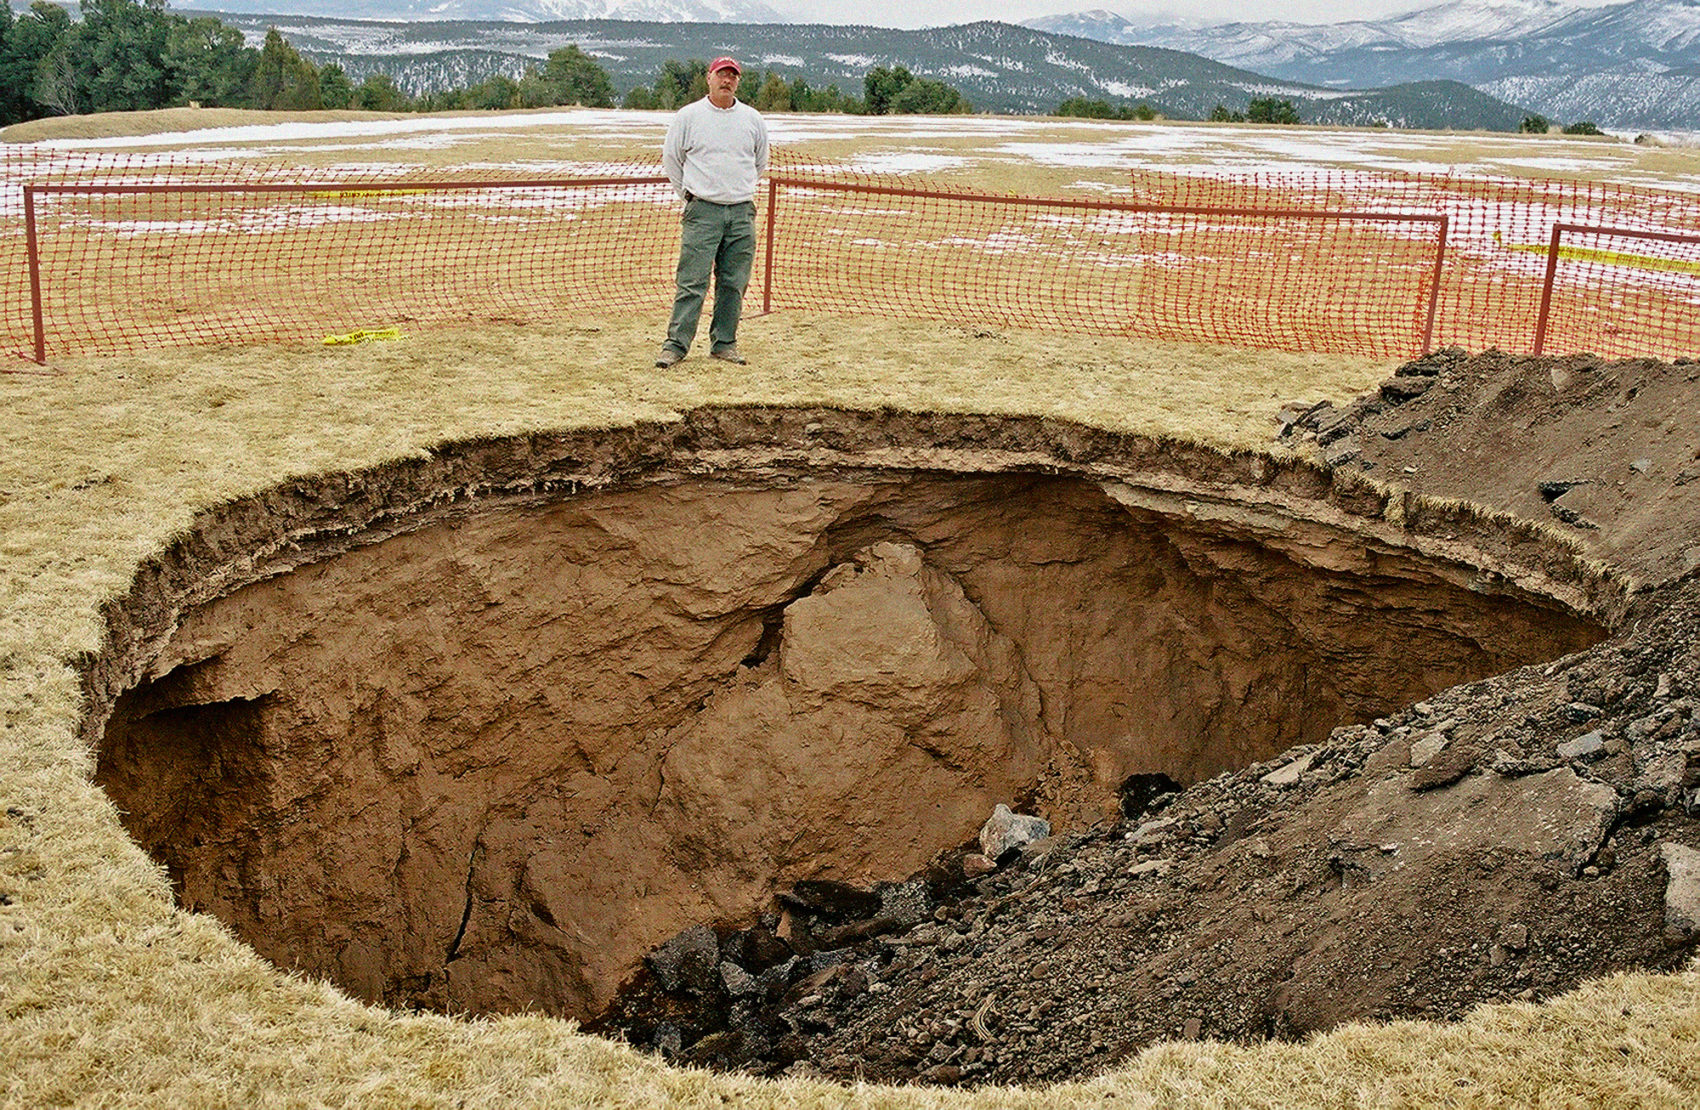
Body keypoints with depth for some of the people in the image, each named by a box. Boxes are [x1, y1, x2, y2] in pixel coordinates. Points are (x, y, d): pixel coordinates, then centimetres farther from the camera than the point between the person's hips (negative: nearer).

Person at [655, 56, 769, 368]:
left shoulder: (753, 119, 11)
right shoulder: (688, 116, 3)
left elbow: (760, 162, 24)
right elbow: (671, 157, 11)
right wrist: (688, 193, 10)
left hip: (742, 212, 3)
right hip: (703, 211, -3)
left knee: (734, 283, 5)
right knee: (692, 282, -7)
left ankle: (724, 343, 14)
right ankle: (676, 343, -3)